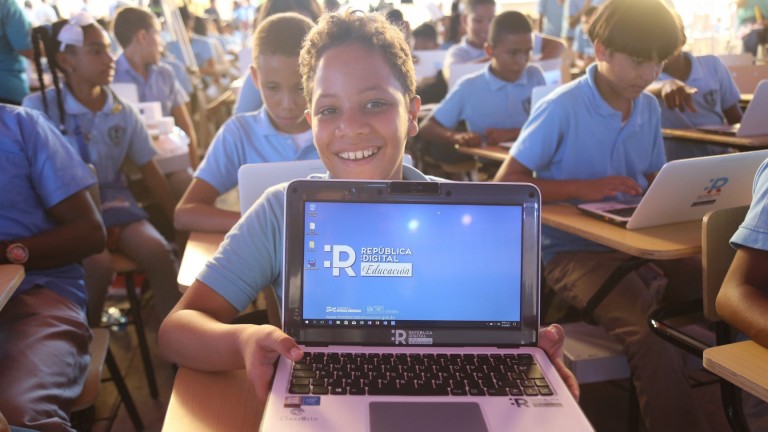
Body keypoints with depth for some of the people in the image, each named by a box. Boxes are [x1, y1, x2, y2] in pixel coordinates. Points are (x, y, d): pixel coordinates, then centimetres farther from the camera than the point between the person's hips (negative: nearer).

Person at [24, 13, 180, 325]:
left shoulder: (123, 112, 7)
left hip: (113, 199, 4)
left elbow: (149, 171, 10)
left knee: (159, 252, -24)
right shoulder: (39, 107, -6)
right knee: (98, 263, -31)